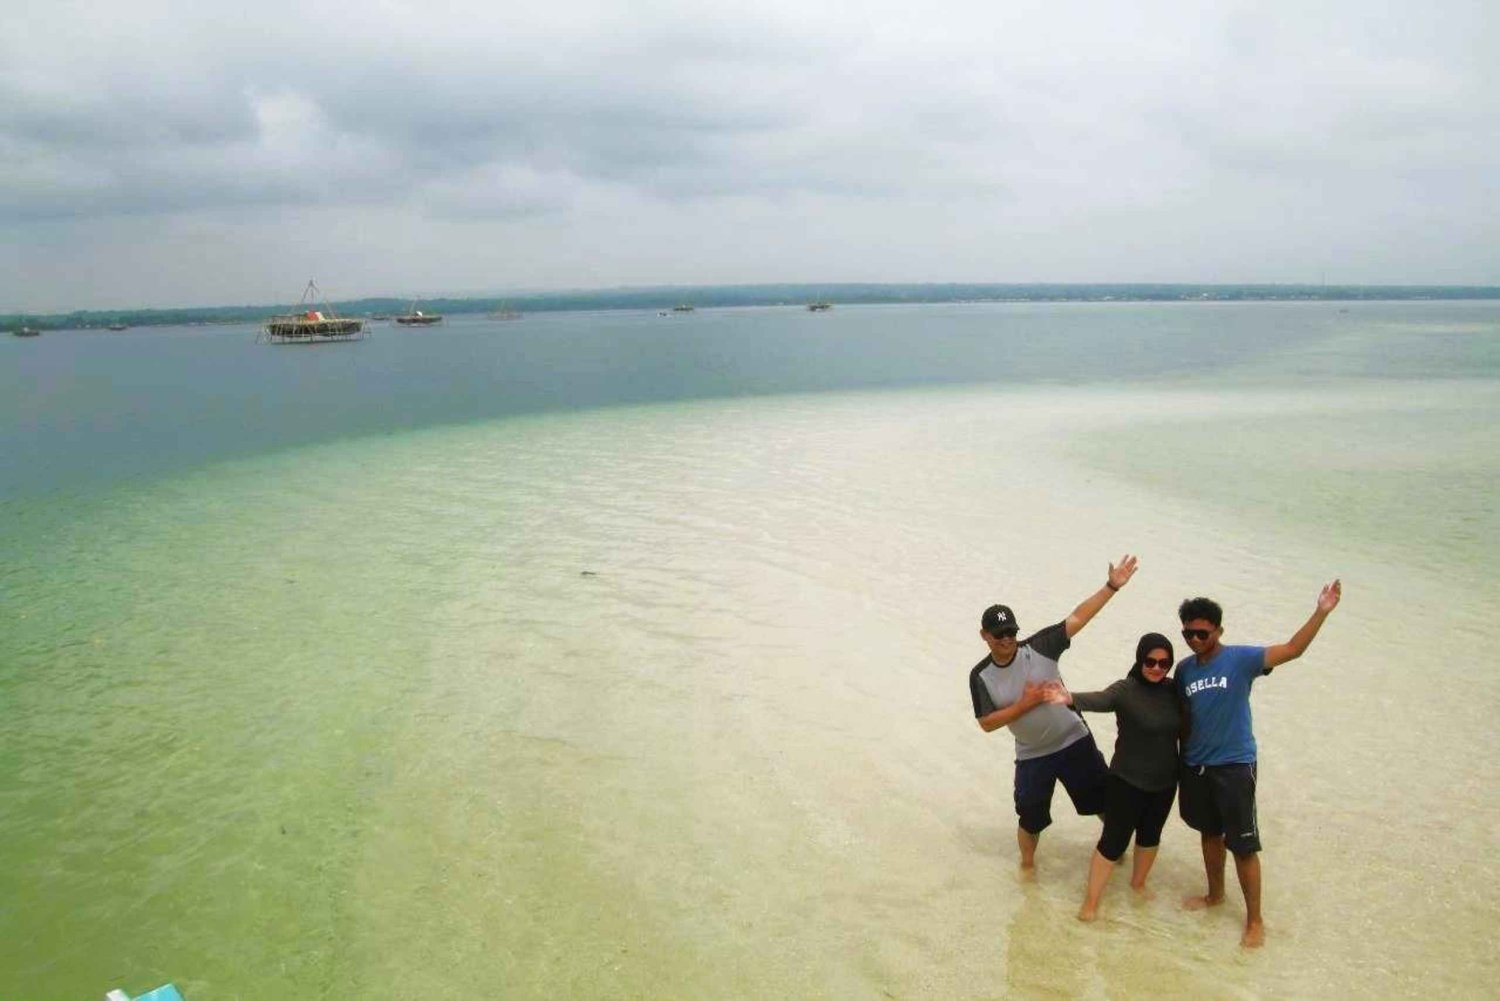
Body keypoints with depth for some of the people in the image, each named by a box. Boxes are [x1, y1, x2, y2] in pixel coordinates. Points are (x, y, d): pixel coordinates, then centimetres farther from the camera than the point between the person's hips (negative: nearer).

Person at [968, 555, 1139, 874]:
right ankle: (1027, 864, 42)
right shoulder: (981, 676, -12)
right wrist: (1025, 704, -23)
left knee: (1104, 800, 18)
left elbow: (1078, 618, -21)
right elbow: (987, 724, -12)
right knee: (1030, 817, 13)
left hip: (1074, 742, 0)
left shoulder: (1039, 647, -17)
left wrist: (1112, 585, -28)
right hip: (1032, 756, 0)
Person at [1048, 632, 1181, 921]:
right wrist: (1071, 699, -62)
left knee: (1151, 834, 22)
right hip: (1128, 781, -5)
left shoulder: (1173, 691, -4)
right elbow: (1099, 700, -41)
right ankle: (1091, 902, 13)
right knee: (1114, 840, 0)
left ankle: (1138, 884, 46)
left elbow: (1182, 729, 10)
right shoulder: (1126, 689, -21)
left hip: (1164, 782, 5)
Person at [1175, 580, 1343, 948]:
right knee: (1210, 833, 22)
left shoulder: (1240, 659, -12)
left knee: (1243, 845, 2)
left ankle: (1254, 920, 17)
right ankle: (1215, 894, 42)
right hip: (1195, 766, 5)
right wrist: (1183, 760, 12)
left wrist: (1321, 612, -35)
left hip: (1234, 766, -5)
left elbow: (1292, 649, -23)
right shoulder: (1184, 669, 2)